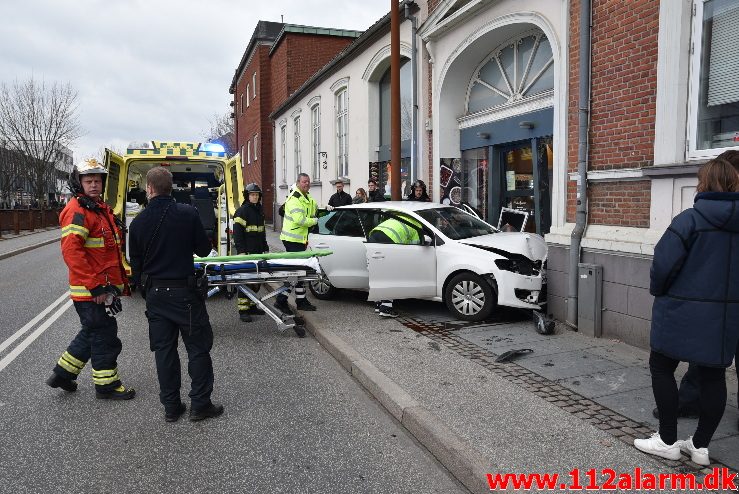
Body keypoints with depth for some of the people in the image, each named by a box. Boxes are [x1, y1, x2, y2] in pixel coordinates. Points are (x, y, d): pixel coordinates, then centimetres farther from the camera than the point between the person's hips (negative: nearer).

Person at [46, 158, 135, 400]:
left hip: (104, 287, 9)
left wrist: (121, 280, 21)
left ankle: (63, 373, 36)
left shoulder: (102, 208, 15)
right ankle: (107, 385, 17)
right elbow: (71, 251, -25)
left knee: (92, 333, 22)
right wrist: (96, 287, -25)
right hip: (91, 292, -9)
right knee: (105, 337, 2)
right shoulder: (77, 211, -15)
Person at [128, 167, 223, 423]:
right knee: (198, 346, 7)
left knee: (164, 349, 11)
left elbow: (135, 263, 7)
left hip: (154, 293, 4)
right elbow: (204, 250, -3)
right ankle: (200, 404, 10)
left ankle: (171, 406, 19)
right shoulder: (188, 214, -11)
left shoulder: (138, 222, -1)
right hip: (184, 291, -3)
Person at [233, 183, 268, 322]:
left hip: (258, 251, 8)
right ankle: (243, 309, -3)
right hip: (247, 251, -8)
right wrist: (241, 250, -20)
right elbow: (237, 232, -13)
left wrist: (265, 247, 20)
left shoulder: (260, 210, 17)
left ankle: (252, 305, 22)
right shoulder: (242, 211, -8)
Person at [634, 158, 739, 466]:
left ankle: (668, 441, 14)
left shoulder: (690, 219, -14)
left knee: (662, 368, 9)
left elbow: (664, 262, -19)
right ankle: (700, 445, 22)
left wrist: (657, 290, -1)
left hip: (684, 310, -6)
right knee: (713, 375, 13)